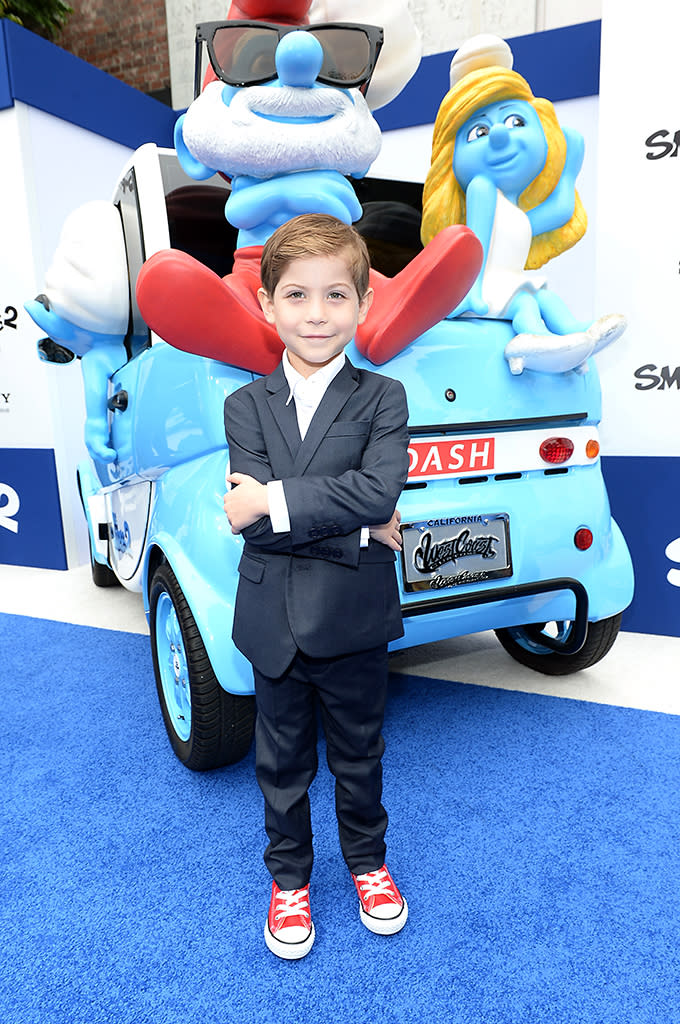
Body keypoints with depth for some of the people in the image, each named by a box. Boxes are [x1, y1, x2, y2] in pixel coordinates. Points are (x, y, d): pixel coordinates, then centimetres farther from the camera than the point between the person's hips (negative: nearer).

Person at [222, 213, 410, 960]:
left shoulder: (382, 398, -5)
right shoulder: (245, 405, -2)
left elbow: (381, 489, -24)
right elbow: (250, 518, -16)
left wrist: (276, 501, -25)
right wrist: (356, 525, -20)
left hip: (355, 623, -1)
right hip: (275, 625, 1)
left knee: (358, 755, 20)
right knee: (282, 763, 19)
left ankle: (367, 861, 47)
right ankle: (289, 877, 44)